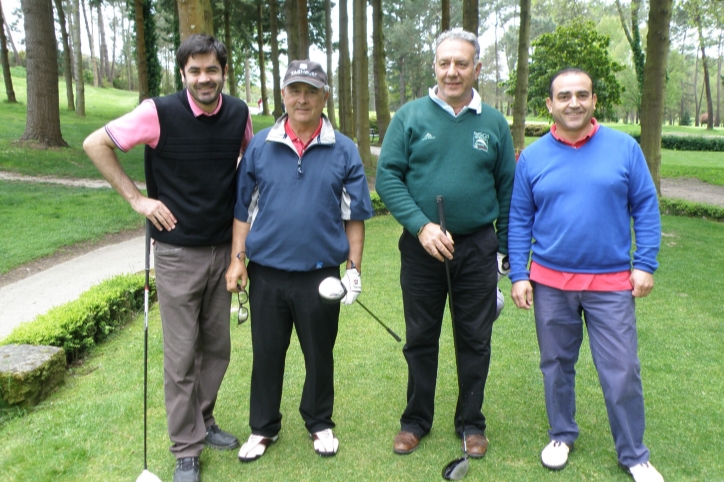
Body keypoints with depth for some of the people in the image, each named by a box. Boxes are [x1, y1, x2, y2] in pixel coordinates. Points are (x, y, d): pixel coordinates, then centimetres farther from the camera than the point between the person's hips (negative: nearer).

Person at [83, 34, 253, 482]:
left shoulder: (238, 113, -2)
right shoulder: (160, 112, -14)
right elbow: (96, 144, -6)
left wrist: (240, 199, 8)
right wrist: (136, 198, -9)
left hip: (223, 248, 4)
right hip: (178, 252, -4)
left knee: (218, 347, 15)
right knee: (182, 355, 4)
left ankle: (203, 422, 36)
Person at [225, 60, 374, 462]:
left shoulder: (344, 151, -2)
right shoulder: (260, 146, 1)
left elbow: (354, 216, 1)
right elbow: (243, 208, 5)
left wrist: (354, 268, -2)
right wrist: (238, 258, 0)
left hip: (321, 275, -1)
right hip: (266, 273, 1)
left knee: (320, 355, 14)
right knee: (266, 354, 13)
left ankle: (319, 424, 36)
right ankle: (263, 428, 33)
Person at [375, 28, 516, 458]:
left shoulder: (494, 123, 4)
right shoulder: (411, 116, -2)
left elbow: (507, 189, 8)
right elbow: (387, 176, -7)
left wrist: (503, 247, 6)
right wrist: (422, 226, -18)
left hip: (477, 247, 1)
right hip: (421, 245, -1)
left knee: (475, 339, 11)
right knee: (421, 339, 12)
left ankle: (471, 423, 29)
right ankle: (416, 421, 30)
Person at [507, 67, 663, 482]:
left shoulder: (625, 148, -1)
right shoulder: (533, 157, 1)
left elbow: (646, 208, 3)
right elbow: (519, 219, 4)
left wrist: (645, 264, -4)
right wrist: (518, 275, -1)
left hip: (611, 283, -1)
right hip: (550, 282, 1)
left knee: (622, 373, 4)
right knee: (557, 366, 14)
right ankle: (562, 435, 35)